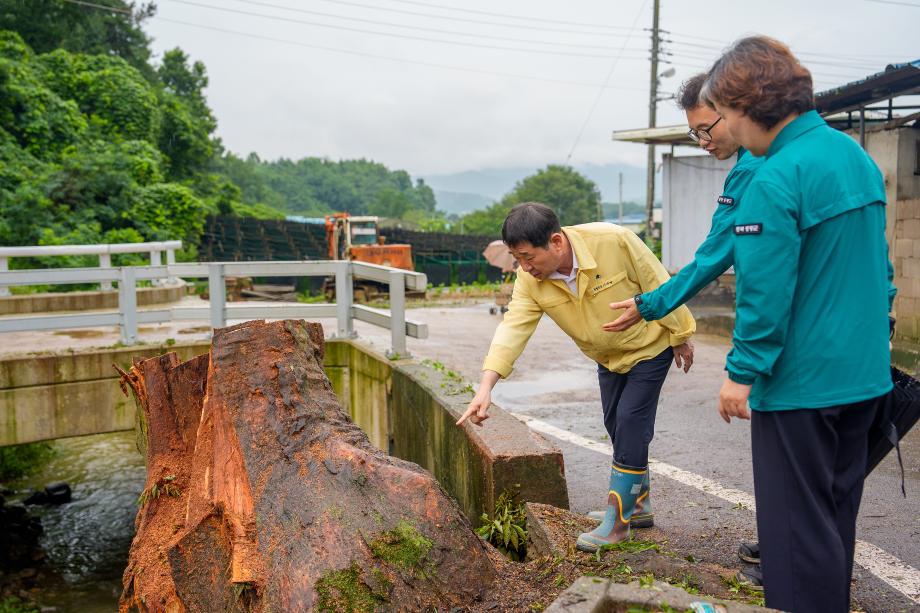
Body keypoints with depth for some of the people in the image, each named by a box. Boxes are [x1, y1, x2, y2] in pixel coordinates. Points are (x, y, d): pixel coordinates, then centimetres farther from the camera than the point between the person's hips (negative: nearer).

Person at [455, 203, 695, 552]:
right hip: (607, 357, 5)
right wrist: (486, 386, -38)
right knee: (616, 426, 12)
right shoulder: (530, 280, -21)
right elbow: (513, 328, -27)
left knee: (630, 422, -11)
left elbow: (658, 286, -22)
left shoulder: (613, 241, -34)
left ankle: (617, 521, -1)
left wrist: (680, 336, -11)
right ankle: (638, 500, 32)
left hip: (649, 345, -5)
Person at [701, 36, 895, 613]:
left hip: (801, 381, -9)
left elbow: (765, 292, -22)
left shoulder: (776, 180, -21)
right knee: (837, 510, 23)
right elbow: (878, 267, 15)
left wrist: (742, 372, -12)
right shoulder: (858, 155, 7)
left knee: (797, 522, 5)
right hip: (863, 373, 9)